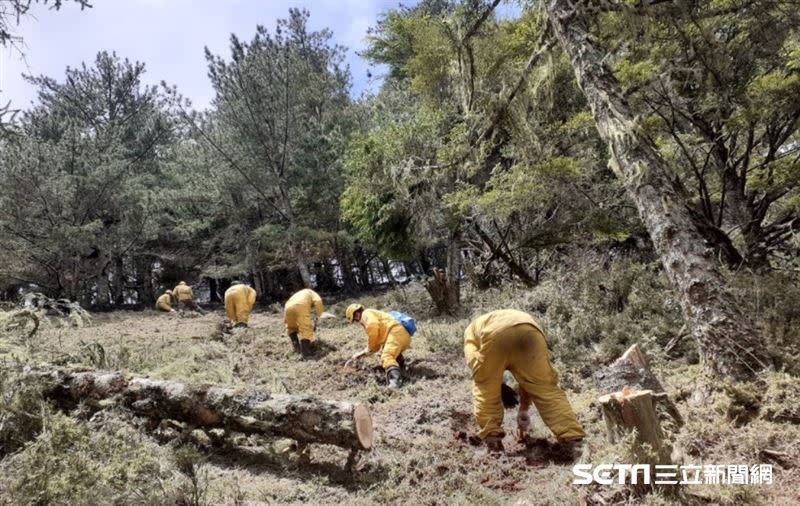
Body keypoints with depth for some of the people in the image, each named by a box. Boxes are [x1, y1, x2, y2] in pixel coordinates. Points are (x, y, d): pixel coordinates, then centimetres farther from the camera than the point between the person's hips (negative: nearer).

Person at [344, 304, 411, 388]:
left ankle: (395, 378, -56)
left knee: (386, 358, -31)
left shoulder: (366, 314, 8)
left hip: (396, 333, -10)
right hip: (405, 336, 10)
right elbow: (372, 347, 38)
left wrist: (371, 347, -4)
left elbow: (372, 325, -18)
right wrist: (356, 356, 36)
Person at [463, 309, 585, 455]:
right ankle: (574, 439, 9)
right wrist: (523, 409, 53)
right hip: (530, 332, 3)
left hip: (495, 334, -2)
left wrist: (501, 388, 23)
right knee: (546, 388, 15)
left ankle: (492, 437, 19)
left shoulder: (472, 329, 40)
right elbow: (529, 374, 46)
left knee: (485, 388, 21)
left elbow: (474, 363, 18)